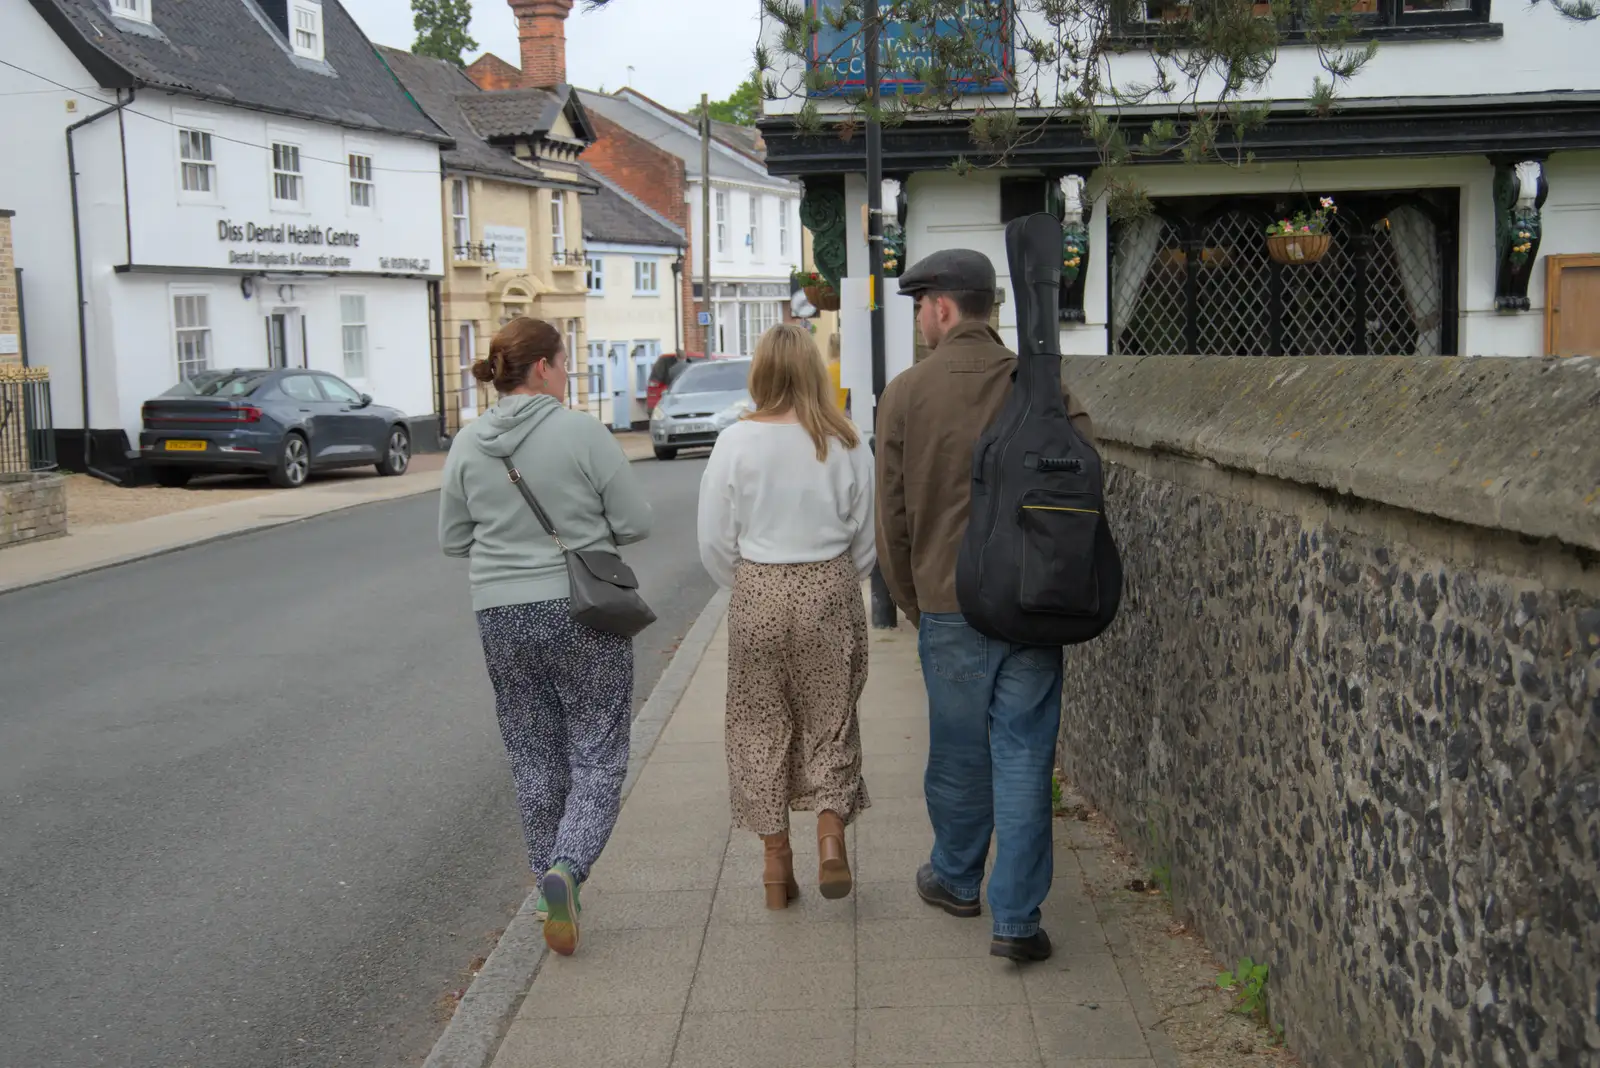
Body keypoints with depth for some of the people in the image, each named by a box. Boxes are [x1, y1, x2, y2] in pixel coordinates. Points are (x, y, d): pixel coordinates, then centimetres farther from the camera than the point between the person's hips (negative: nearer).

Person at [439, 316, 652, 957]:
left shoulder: (467, 445, 1)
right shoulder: (583, 433, -11)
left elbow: (453, 540, 8)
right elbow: (635, 523, -8)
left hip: (502, 616, 4)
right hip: (583, 614, -4)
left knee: (534, 759, 15)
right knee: (598, 755, 5)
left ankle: (551, 884, 22)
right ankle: (567, 868, -15)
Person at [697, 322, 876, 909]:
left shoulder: (737, 441, -8)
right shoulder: (847, 443, -5)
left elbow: (714, 541, -3)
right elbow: (867, 539, 2)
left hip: (758, 595, 0)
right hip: (830, 590, 1)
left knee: (761, 726, 11)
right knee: (830, 718, 14)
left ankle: (776, 859, 17)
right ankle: (831, 833, 1)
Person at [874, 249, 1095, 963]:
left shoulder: (906, 394, -3)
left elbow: (892, 516, 0)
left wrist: (910, 602, 13)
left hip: (949, 605, 0)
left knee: (959, 750, 14)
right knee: (1023, 755, 4)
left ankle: (956, 879, 36)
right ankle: (1017, 918, 4)